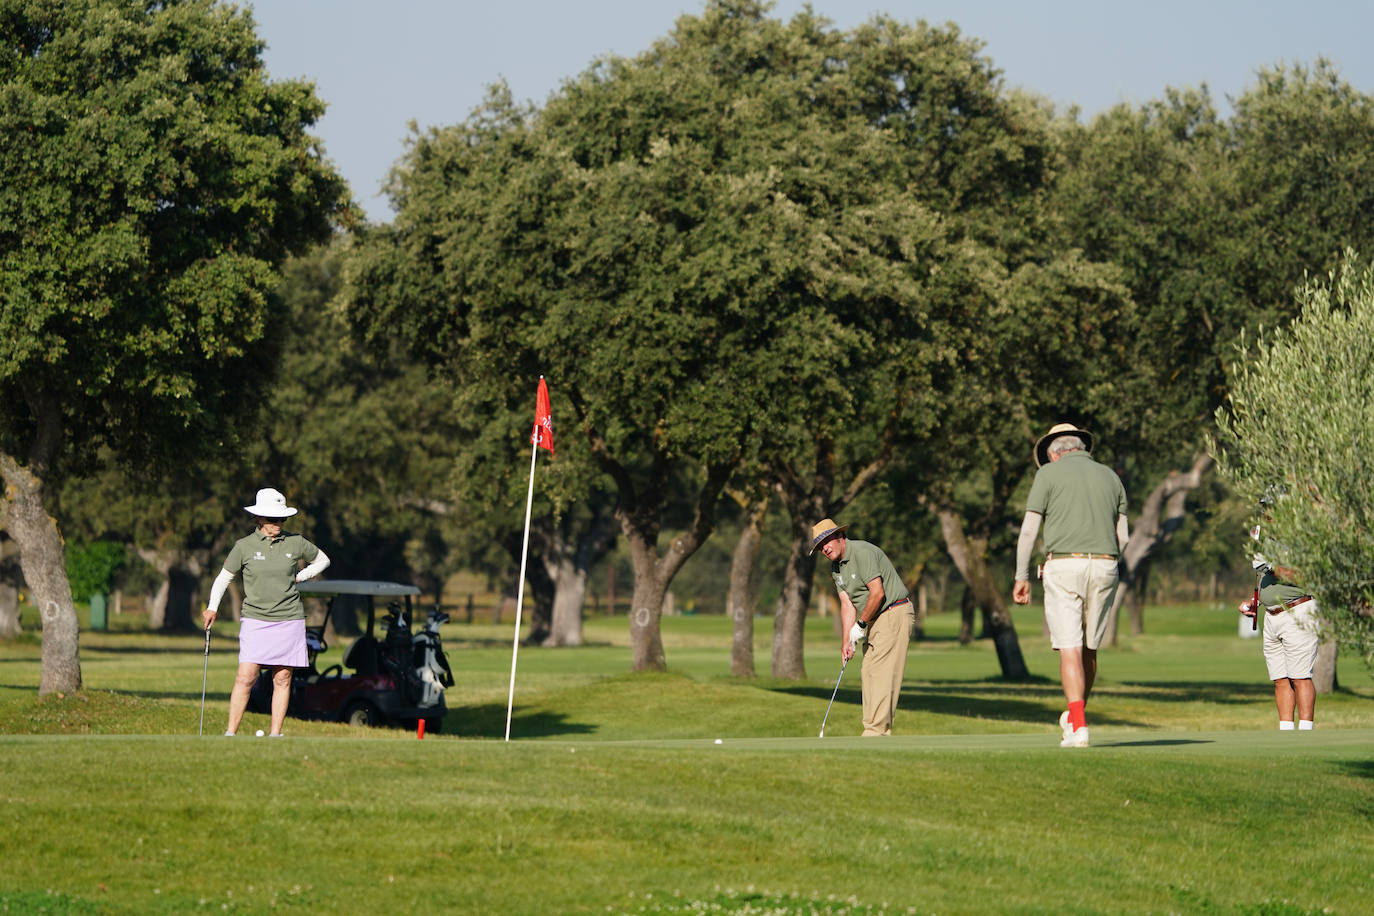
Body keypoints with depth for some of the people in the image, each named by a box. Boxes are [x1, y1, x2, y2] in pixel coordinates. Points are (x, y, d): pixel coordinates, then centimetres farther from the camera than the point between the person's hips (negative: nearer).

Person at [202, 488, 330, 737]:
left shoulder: (296, 543, 4)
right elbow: (224, 577, 9)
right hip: (255, 620, -2)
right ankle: (230, 733, -7)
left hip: (289, 620, 2)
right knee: (246, 677, -11)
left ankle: (275, 734, 7)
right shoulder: (244, 546, 1)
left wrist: (298, 577, 6)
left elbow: (322, 560, 20)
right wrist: (212, 607, -4)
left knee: (282, 679, 1)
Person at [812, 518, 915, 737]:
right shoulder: (836, 567, 12)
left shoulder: (862, 552, -17)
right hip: (874, 621, 10)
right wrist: (846, 641, -2)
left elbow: (877, 593, -23)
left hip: (894, 614, -10)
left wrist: (861, 624, -13)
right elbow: (847, 604, 8)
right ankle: (881, 732, 6)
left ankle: (877, 729, -18)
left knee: (882, 672, -14)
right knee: (869, 674, 6)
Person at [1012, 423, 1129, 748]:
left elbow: (1028, 530, -3)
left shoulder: (1049, 473, 3)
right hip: (1103, 564, 4)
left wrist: (1021, 576, 3)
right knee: (1089, 648, 15)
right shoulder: (1110, 476, 15)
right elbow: (1122, 537, 12)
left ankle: (1078, 726, -14)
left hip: (1064, 564, -4)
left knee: (1069, 648, -5)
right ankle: (1074, 715, 28)